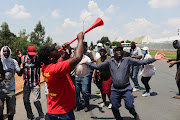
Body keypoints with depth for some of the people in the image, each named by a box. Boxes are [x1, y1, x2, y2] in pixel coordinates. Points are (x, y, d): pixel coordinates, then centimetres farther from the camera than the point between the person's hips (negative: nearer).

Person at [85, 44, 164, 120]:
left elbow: (141, 62, -7)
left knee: (130, 106, -3)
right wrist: (86, 62, 4)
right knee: (114, 108, 7)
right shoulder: (109, 62, 1)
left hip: (126, 89, -2)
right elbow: (97, 67, 7)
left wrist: (154, 59, -14)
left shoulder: (127, 60, -4)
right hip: (115, 90, 2)